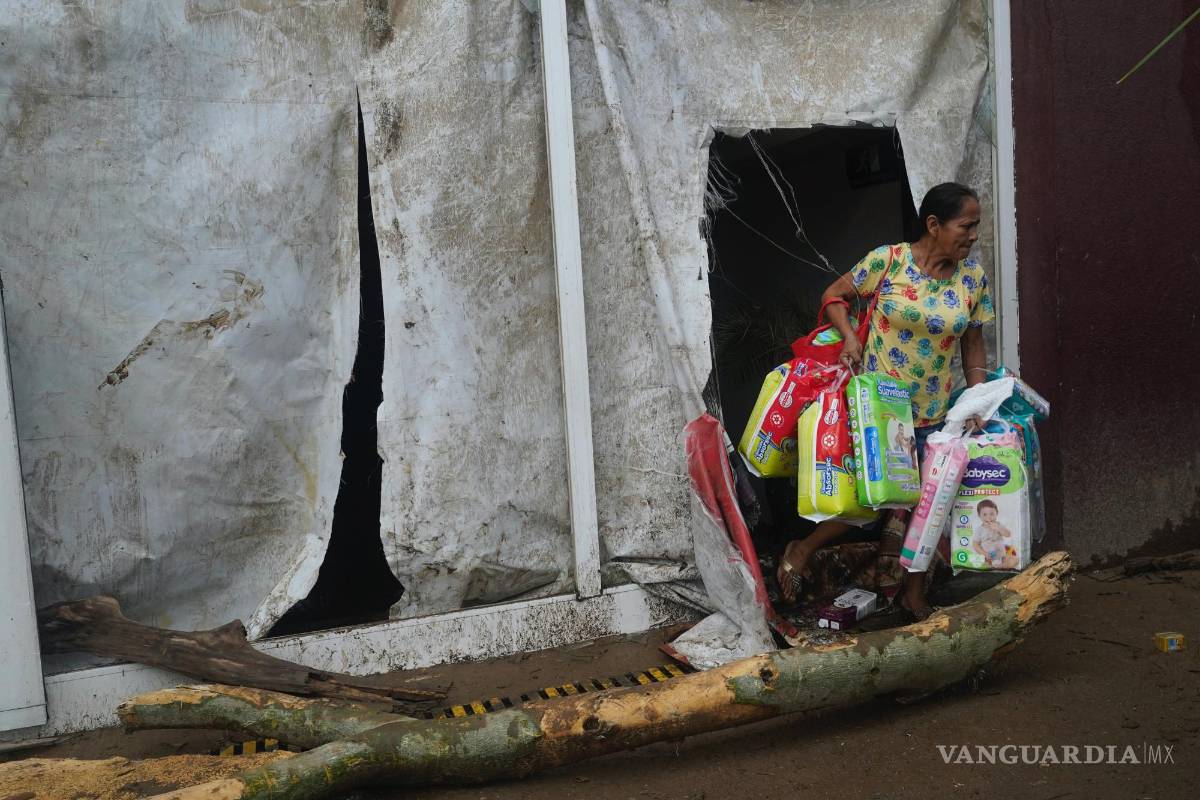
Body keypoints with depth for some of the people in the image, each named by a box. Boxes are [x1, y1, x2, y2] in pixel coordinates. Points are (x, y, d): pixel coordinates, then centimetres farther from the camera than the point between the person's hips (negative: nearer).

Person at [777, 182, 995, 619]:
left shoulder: (973, 277, 0)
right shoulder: (888, 261, -13)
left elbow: (973, 342, 7)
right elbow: (834, 296, -2)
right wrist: (849, 337, -18)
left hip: (933, 414, 5)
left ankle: (914, 591, 32)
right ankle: (802, 551, 23)